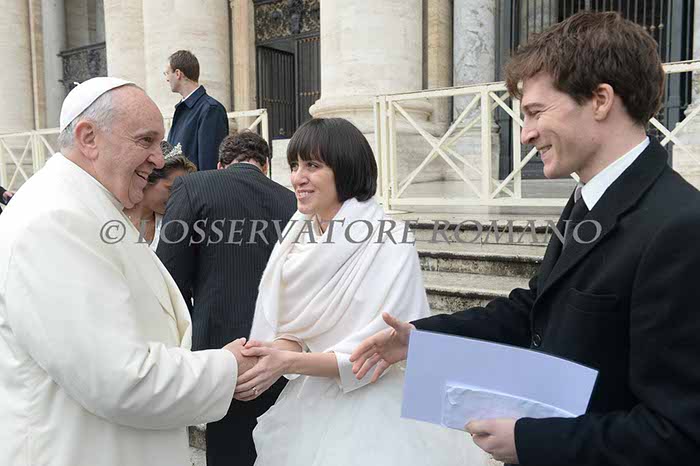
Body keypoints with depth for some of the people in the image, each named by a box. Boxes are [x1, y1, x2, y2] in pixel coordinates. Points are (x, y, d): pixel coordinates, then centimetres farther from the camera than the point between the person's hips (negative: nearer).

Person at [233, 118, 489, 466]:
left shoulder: (389, 241, -17)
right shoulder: (296, 237, 1)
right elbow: (291, 327, 2)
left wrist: (290, 362, -26)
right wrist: (276, 351, -20)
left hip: (369, 414, -5)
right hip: (309, 408, 6)